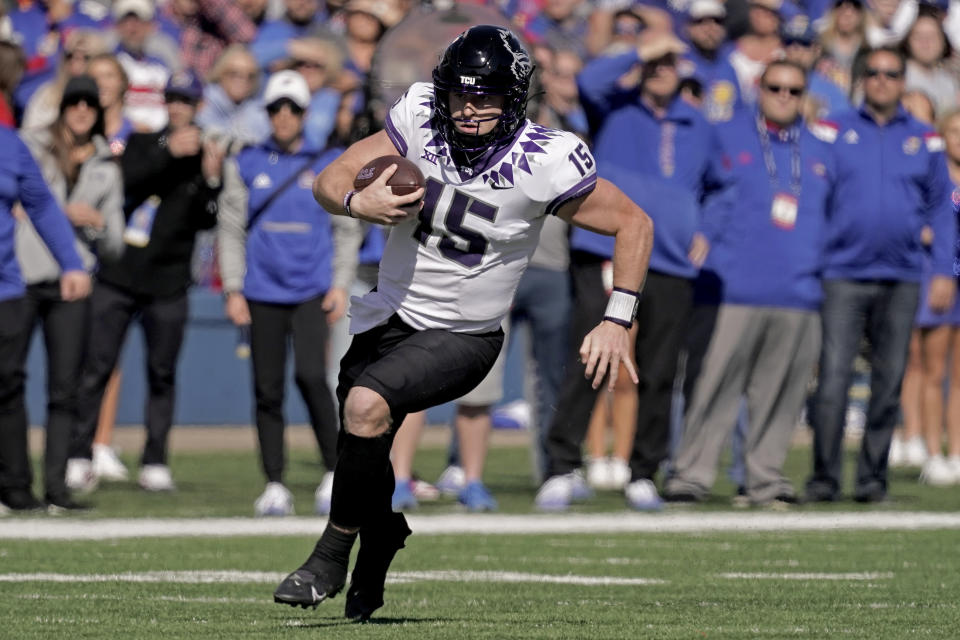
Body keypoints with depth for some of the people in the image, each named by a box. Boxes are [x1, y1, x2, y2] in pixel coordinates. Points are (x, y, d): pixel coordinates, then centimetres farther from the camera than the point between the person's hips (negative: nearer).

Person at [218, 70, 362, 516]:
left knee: (310, 375, -19)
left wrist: (340, 285, 0)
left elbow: (347, 229, 10)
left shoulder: (329, 164, 6)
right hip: (263, 293, 2)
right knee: (268, 390, 2)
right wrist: (233, 290, 3)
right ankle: (275, 486, 10)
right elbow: (231, 230, 10)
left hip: (313, 291, -2)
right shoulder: (246, 166, 8)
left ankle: (334, 471, -6)